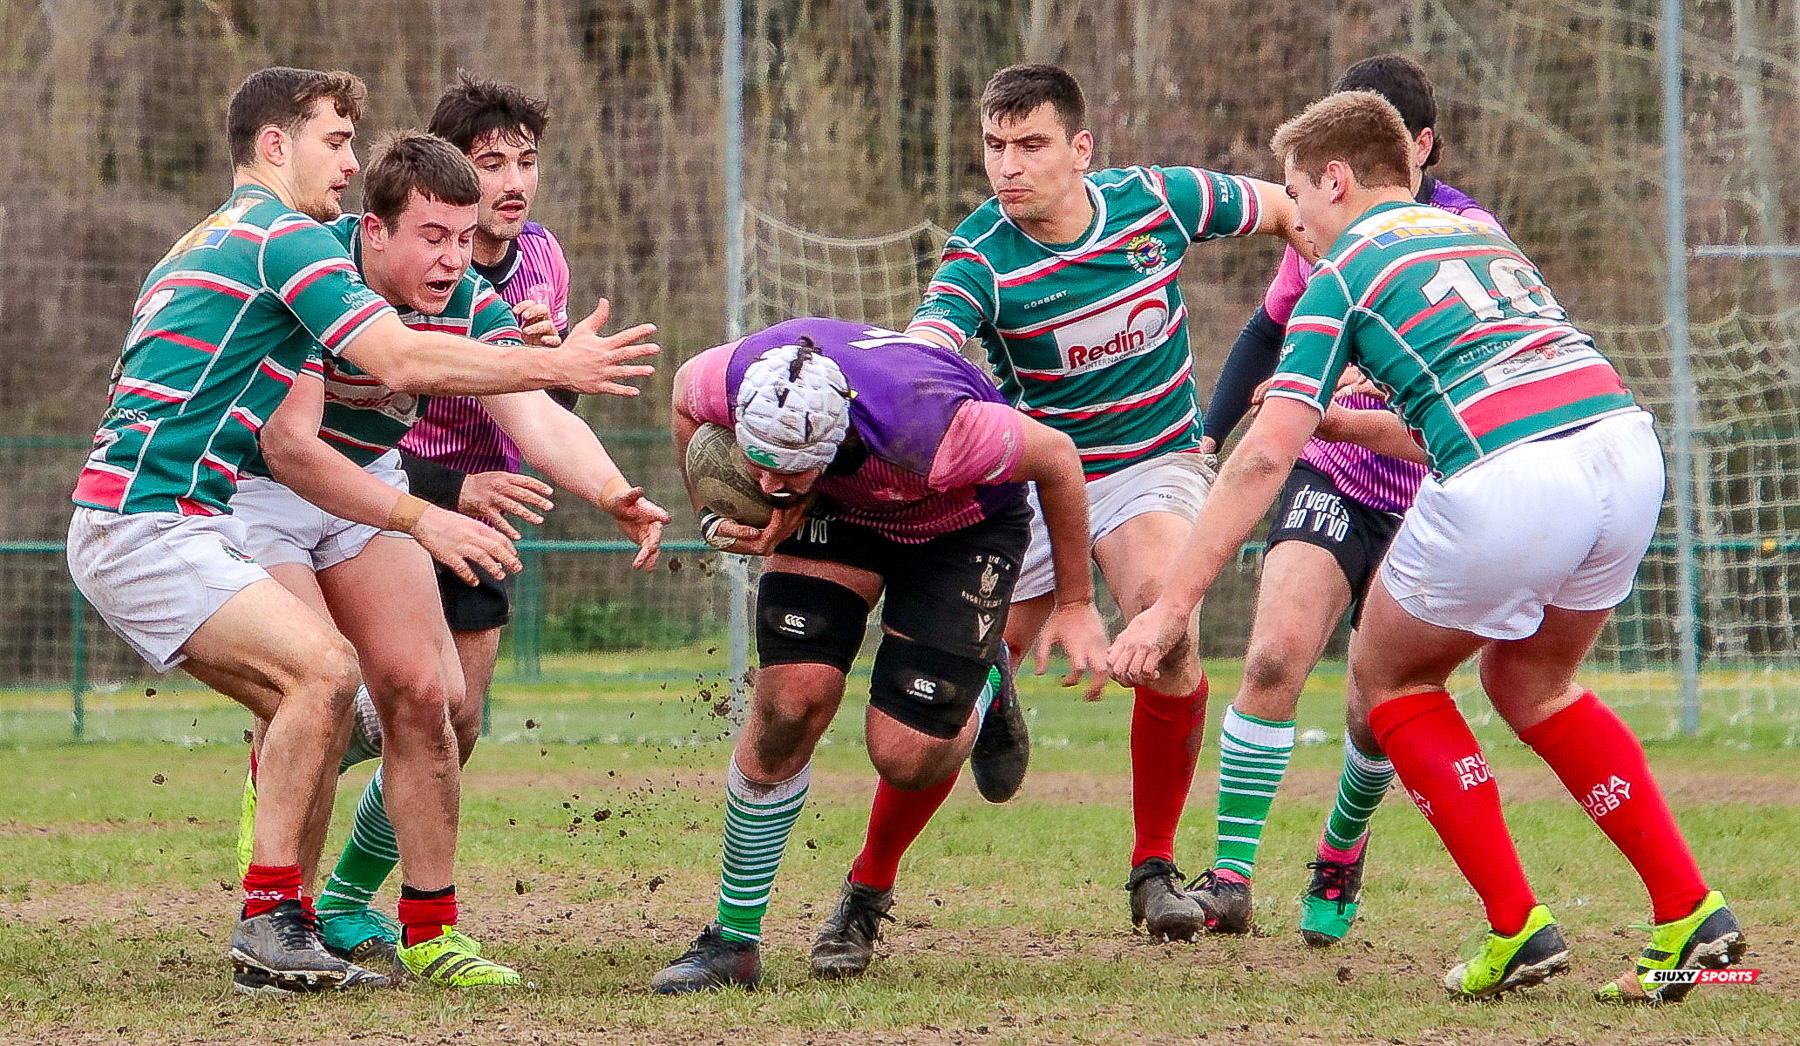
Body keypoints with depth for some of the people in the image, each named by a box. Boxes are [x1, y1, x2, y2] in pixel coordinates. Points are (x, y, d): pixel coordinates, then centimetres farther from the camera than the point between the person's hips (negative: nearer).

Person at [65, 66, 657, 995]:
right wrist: (554, 365, -12)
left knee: (308, 706, 8)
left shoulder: (202, 245, 23)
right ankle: (268, 921, -18)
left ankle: (282, 929, 8)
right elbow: (401, 360, -18)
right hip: (148, 525, -10)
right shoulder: (284, 235, -9)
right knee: (323, 667, -20)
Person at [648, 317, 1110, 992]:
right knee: (793, 693, -18)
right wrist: (716, 518, -11)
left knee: (905, 757, -14)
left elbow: (1057, 457, -24)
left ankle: (982, 685, 24)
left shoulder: (925, 434, -44)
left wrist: (1075, 605, -12)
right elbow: (685, 389, -3)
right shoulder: (739, 379, -32)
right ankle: (734, 939, -5)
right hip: (836, 511, 3)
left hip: (962, 524, -3)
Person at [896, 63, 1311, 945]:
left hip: (1155, 462, 0)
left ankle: (1155, 869, -12)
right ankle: (867, 888, 18)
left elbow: (1284, 211, 7)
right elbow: (922, 347, -39)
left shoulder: (1158, 201, -12)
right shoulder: (980, 258, -20)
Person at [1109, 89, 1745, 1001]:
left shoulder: (1345, 272, 11)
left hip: (1510, 482, -6)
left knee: (1391, 678, 19)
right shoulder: (1480, 236, 31)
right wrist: (1352, 424, 45)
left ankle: (1516, 927, 12)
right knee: (1529, 682, 28)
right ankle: (1690, 912, 18)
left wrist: (1171, 605, 3)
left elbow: (1265, 457, 2)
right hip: (1626, 440, 6)